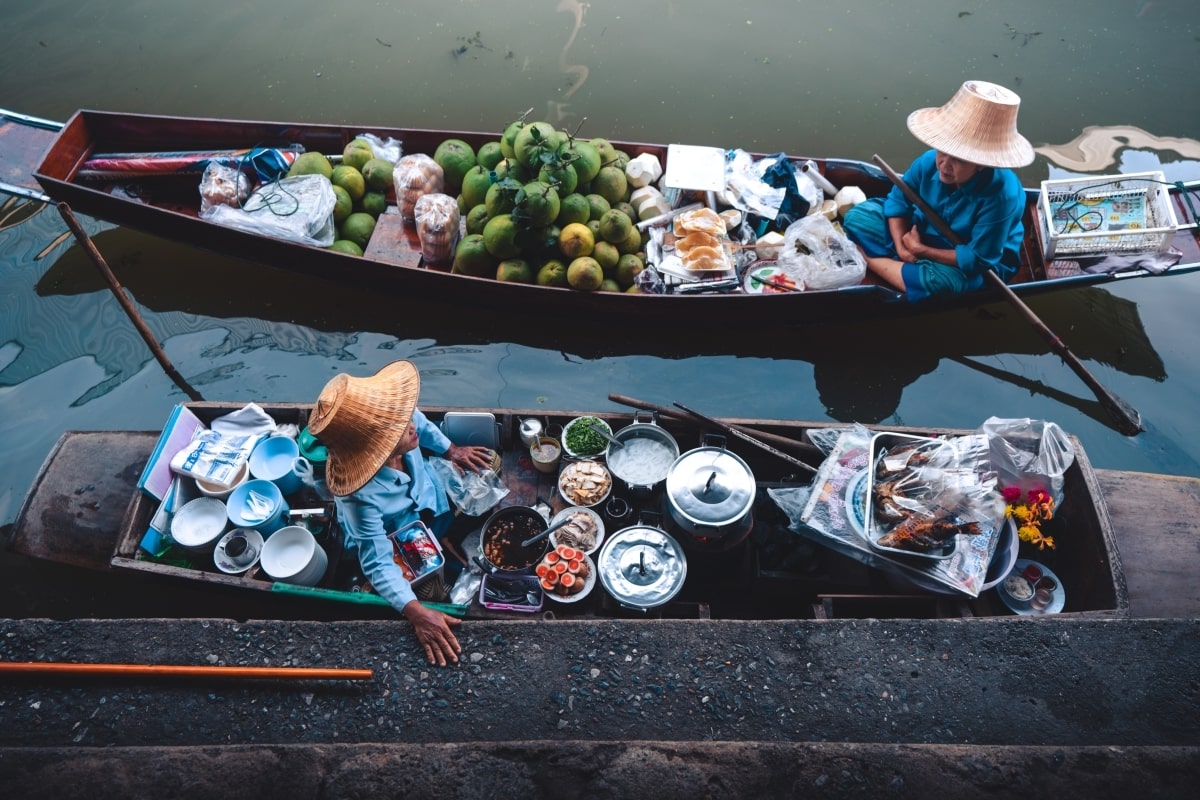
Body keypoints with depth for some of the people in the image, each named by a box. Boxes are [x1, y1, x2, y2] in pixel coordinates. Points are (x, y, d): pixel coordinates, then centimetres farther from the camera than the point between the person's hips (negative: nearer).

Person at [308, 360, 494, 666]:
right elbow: (379, 564, -38)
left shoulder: (384, 424, -35)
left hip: (429, 498, 5)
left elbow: (422, 424, -7)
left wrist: (451, 450, 5)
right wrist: (416, 612, -48)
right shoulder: (360, 496, -48)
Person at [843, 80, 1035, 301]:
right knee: (857, 217, -3)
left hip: (980, 264, -5)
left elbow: (978, 259, -31)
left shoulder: (1002, 196, -35)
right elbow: (898, 200, -5)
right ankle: (897, 265, -19)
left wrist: (921, 250, -26)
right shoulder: (929, 161, -21)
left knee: (937, 279, -40)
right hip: (924, 234, 5)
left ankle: (868, 259, -17)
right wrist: (901, 246, -20)